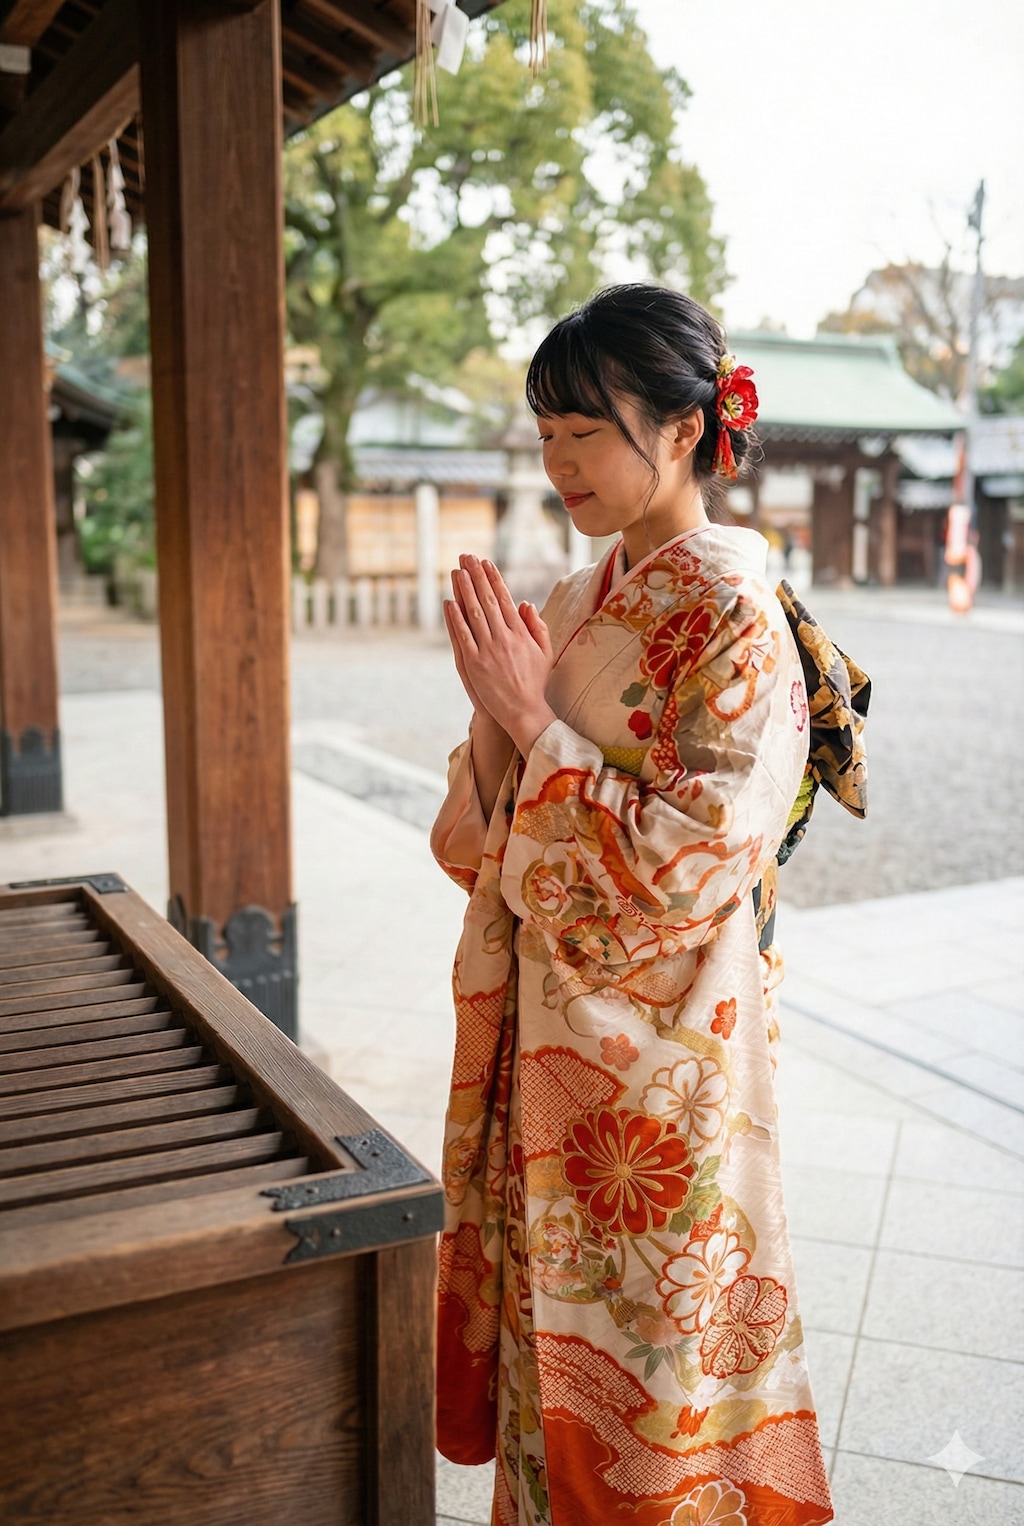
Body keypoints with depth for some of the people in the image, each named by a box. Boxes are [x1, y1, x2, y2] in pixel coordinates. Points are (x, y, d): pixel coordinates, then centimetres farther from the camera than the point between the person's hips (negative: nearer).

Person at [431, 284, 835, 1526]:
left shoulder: (729, 618, -16)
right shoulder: (576, 603, 6)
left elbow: (689, 863, -22)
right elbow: (490, 838, 9)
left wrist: (533, 718, -20)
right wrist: (491, 725, -11)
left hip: (653, 1047, -7)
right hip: (541, 1027, 7)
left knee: (633, 1324, 12)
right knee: (542, 1306, 21)